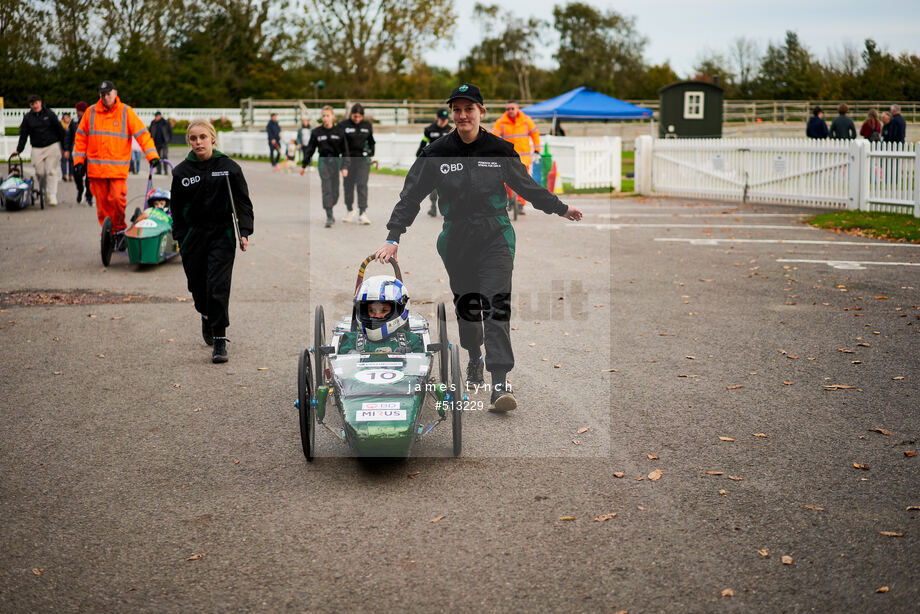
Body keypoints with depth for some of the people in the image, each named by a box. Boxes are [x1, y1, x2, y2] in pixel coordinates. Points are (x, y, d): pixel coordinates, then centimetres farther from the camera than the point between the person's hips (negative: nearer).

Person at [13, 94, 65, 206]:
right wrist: (19, 150, 7)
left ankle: (52, 196, -10)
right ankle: (45, 193, 18)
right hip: (37, 149, 2)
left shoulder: (49, 114, 1)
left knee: (51, 172, -9)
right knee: (40, 173, -1)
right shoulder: (27, 117, 6)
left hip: (52, 146, -2)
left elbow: (60, 130, 5)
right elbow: (23, 134, 10)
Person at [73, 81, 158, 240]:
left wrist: (152, 155, -13)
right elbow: (81, 137, 15)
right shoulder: (91, 112, 8)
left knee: (118, 199, -13)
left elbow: (142, 133, -1)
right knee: (102, 203, 5)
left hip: (118, 167, -2)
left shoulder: (126, 112, 2)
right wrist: (79, 160, 9)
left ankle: (119, 230, 7)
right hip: (95, 168, 2)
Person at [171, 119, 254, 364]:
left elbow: (243, 203, 1)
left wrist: (244, 232, -8)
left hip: (222, 234, -2)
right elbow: (176, 208, 9)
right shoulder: (181, 171, 2)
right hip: (193, 236, 2)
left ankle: (220, 340, -7)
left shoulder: (229, 167, -1)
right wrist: (180, 238, 3)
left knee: (218, 286, -11)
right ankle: (206, 316, 44)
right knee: (198, 285, 11)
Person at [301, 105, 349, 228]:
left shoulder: (339, 131, 0)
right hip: (323, 161, -1)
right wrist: (304, 165, 10)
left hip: (336, 161, 1)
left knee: (335, 192, 4)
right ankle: (329, 217, -14)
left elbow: (345, 150, 1)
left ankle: (329, 210, 28)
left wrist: (345, 167, -8)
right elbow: (310, 149, 9)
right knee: (326, 190, -12)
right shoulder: (317, 132, 1)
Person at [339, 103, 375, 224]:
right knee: (348, 185, 7)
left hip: (363, 159, 0)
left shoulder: (367, 125, 6)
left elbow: (372, 141, 17)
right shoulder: (343, 125, -3)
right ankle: (349, 211, 25)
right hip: (348, 159, 0)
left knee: (362, 185, -9)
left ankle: (362, 213, -12)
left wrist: (371, 155, 10)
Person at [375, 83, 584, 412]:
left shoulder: (500, 150, 1)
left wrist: (561, 209, 22)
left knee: (497, 304, -15)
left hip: (495, 237, -2)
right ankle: (474, 358, 39)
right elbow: (410, 196, 1)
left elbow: (527, 186, 15)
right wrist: (393, 238, -8)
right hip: (456, 239, 2)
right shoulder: (436, 153, 0)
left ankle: (500, 383, -21)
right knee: (465, 305, 11)